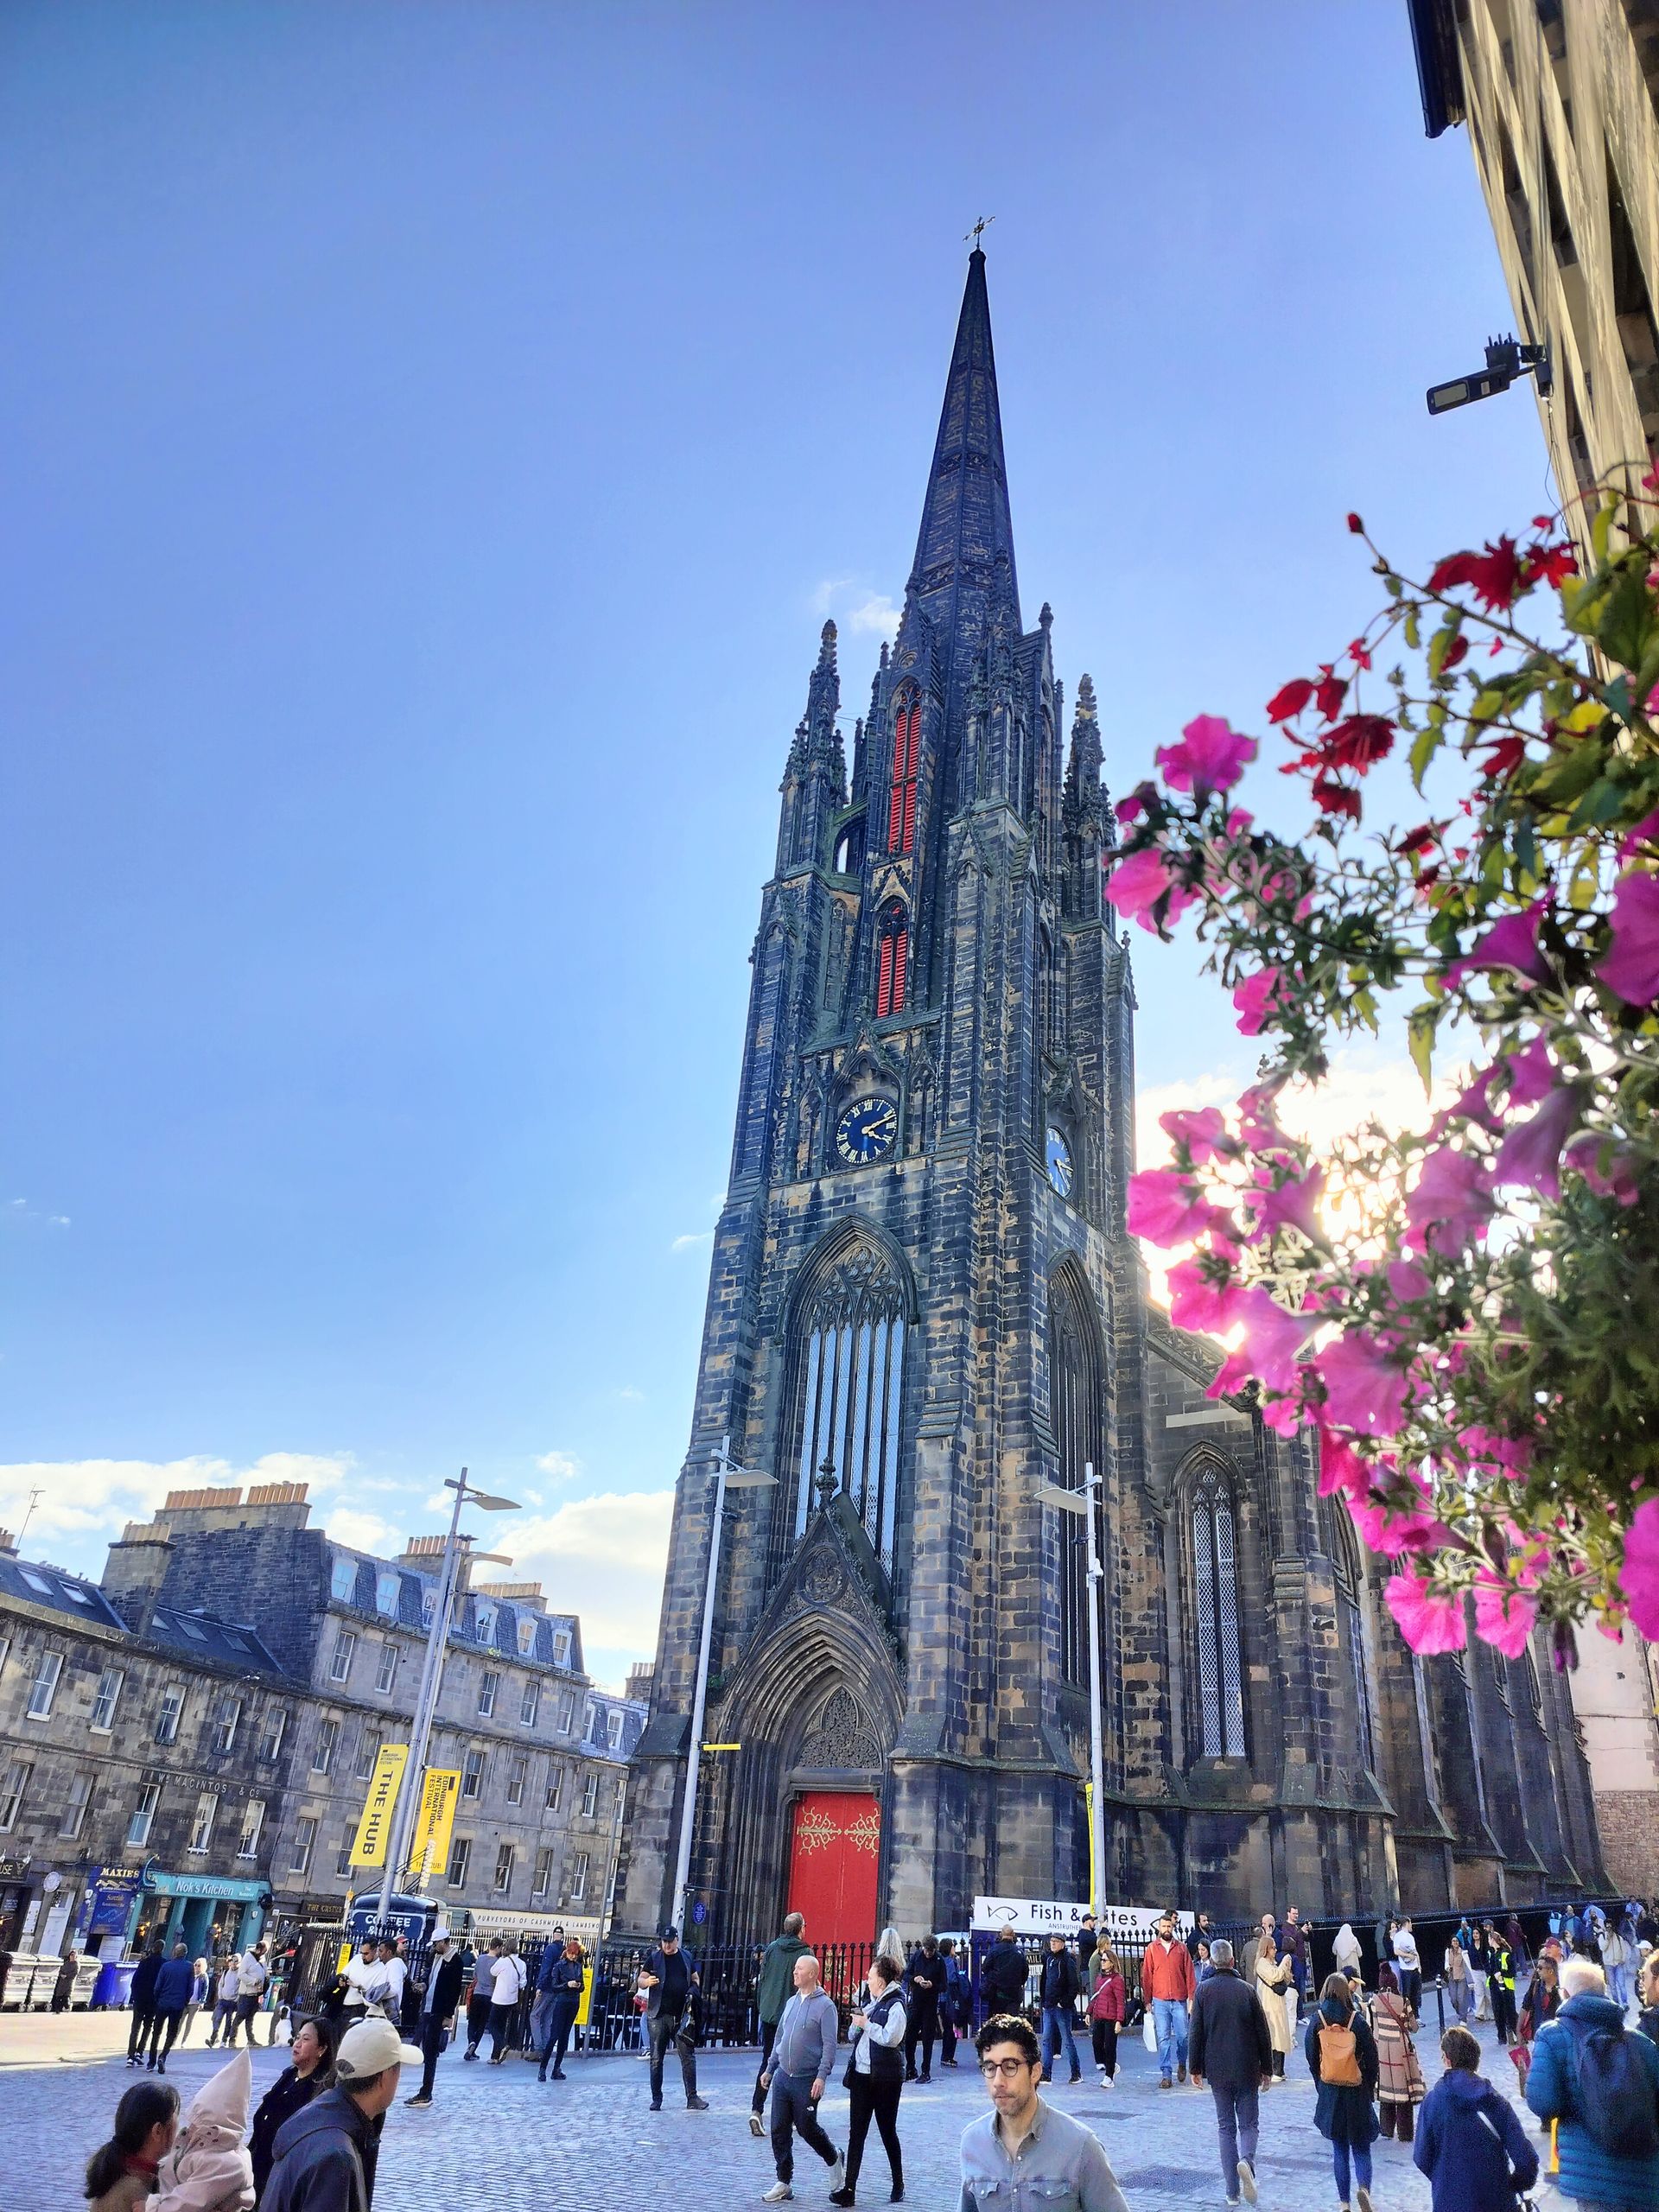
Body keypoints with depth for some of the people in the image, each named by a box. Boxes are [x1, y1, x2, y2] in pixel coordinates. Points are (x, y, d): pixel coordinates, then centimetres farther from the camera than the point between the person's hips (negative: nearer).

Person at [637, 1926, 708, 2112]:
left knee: (688, 2056, -2)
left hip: (681, 2015, 1)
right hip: (658, 2015, -1)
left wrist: (694, 1989, -3)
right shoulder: (654, 1959, 3)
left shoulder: (687, 1957, 10)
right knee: (656, 2059, 3)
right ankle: (656, 2099, 14)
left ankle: (692, 2098, 3)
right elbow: (640, 1981, 1)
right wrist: (647, 1981, -23)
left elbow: (695, 1979, 19)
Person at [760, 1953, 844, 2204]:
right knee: (779, 2131, 5)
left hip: (807, 2081, -6)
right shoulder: (791, 2002, 10)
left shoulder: (825, 2005, -11)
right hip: (782, 2077, 6)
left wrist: (822, 2076, -21)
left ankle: (834, 2160, 30)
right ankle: (784, 2183, 16)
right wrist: (770, 2069, 20)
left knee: (807, 2128, 5)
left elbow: (830, 2044, -14)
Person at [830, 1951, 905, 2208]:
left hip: (885, 2078, -7)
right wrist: (857, 2022, -2)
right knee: (856, 2132, 4)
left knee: (888, 2131, 5)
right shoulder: (871, 2004, 14)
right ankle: (849, 2188, 6)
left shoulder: (895, 2006, -10)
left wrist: (866, 2024, -15)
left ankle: (898, 2186, 17)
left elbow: (891, 2038, -25)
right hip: (861, 2075, 7)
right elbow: (853, 2036, 19)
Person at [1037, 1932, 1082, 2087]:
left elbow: (1075, 1985, -15)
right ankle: (1046, 2074, 9)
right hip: (1048, 2007, 7)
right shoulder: (1048, 1959, 11)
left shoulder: (1068, 1961, -11)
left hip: (1062, 2008, -7)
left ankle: (1077, 2073, 15)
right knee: (1047, 2040, 6)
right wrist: (1043, 2002, 14)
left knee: (1068, 2040, 2)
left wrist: (1064, 2002, -16)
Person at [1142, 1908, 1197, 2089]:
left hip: (1179, 2000, 1)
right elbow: (1146, 1976, 4)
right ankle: (1166, 2075, 5)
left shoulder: (1181, 1948, 6)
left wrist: (1192, 1997, -2)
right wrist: (1147, 2001, 2)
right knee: (1163, 2038, -1)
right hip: (1160, 2001, -1)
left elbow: (1189, 1974, 5)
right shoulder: (1151, 1948, 3)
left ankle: (1182, 2063, 29)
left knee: (1182, 2036, 1)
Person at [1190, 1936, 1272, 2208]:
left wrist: (1196, 2068, 6)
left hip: (1217, 2071, 1)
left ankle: (1232, 2191, 9)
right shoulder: (1247, 1990, -5)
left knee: (1225, 2127, 11)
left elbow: (1196, 2033, -3)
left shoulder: (1203, 1991, -4)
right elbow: (1263, 2033, -1)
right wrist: (1267, 2069, 10)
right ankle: (1246, 2160, -19)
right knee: (1249, 2124, 10)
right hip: (1247, 2070, -1)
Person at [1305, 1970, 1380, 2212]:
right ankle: (1363, 2188, -16)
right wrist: (1370, 2089, 8)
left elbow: (1311, 2057, 1)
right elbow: (1371, 2057, -6)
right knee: (1361, 2147, 9)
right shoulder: (1357, 2020, -10)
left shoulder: (1316, 2021, -5)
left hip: (1330, 2092, 1)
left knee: (1339, 2150, 14)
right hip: (1357, 2091, -1)